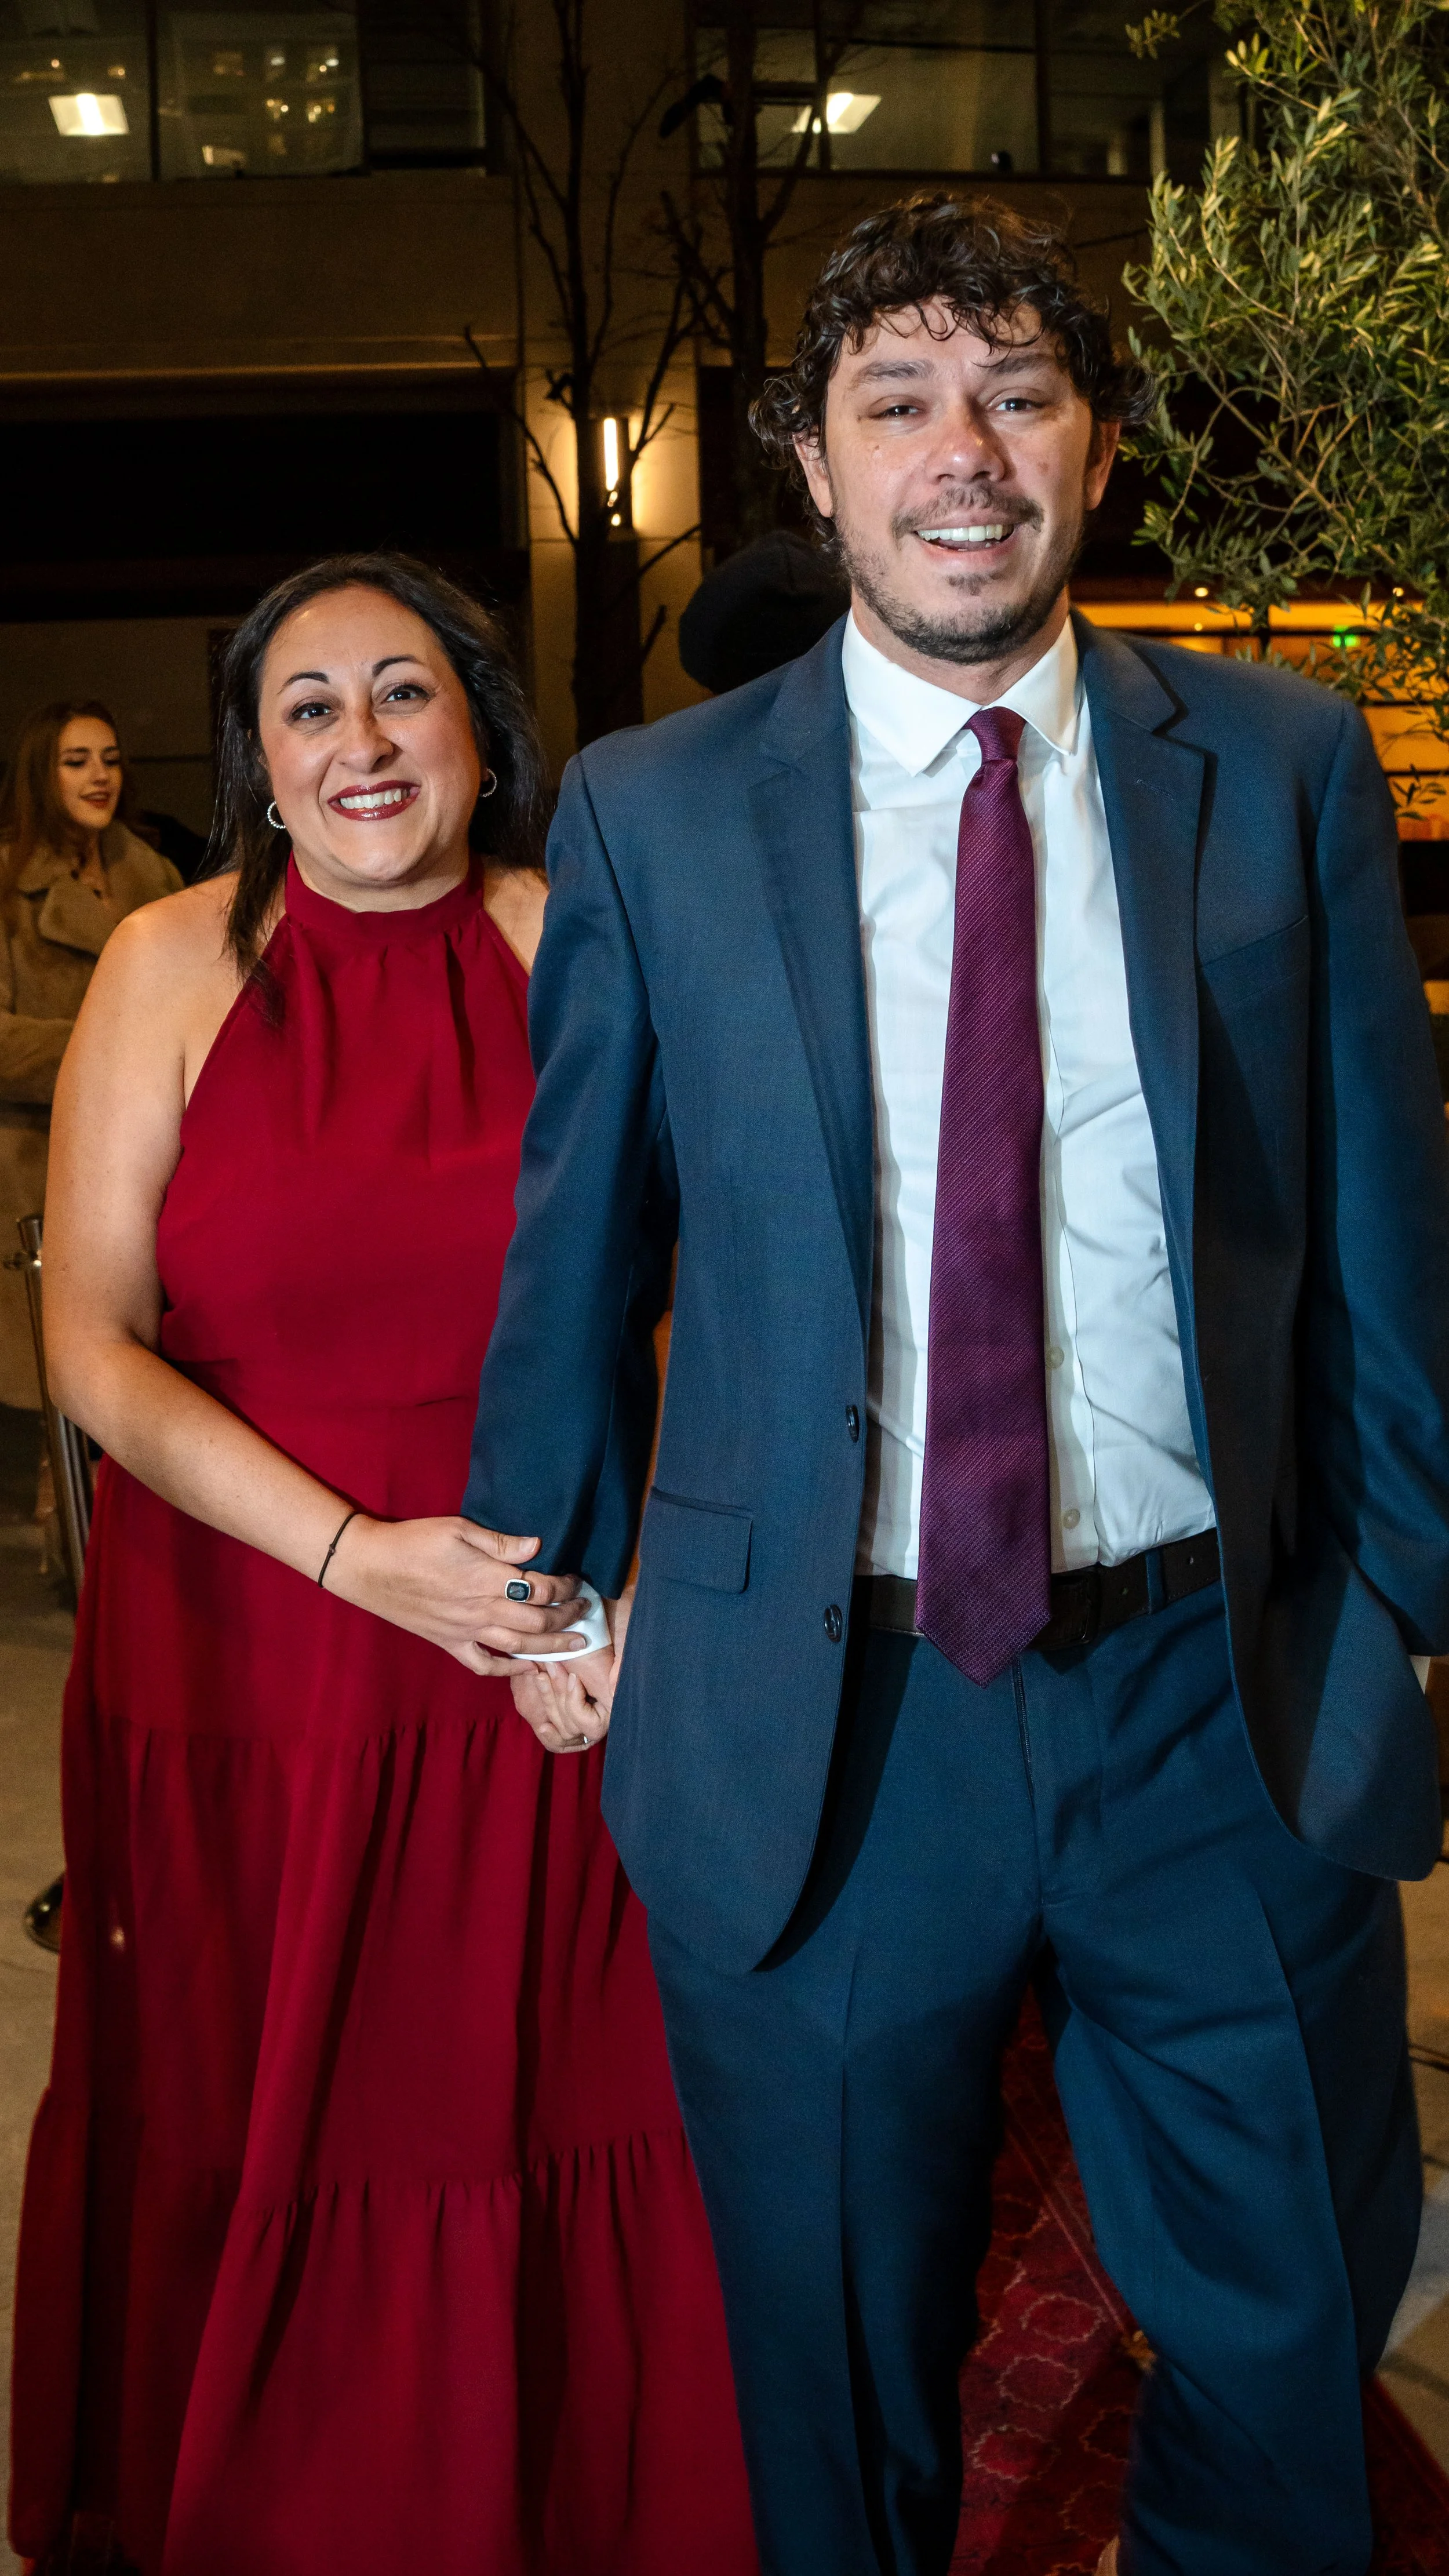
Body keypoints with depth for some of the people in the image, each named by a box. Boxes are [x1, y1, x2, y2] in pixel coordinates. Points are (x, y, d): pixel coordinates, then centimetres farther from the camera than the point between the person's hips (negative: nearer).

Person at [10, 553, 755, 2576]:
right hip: (247, 1641, 0)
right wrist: (358, 1552, -15)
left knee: (551, 2108, 10)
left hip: (551, 1655, 1)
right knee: (268, 2139, 13)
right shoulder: (179, 967, -3)